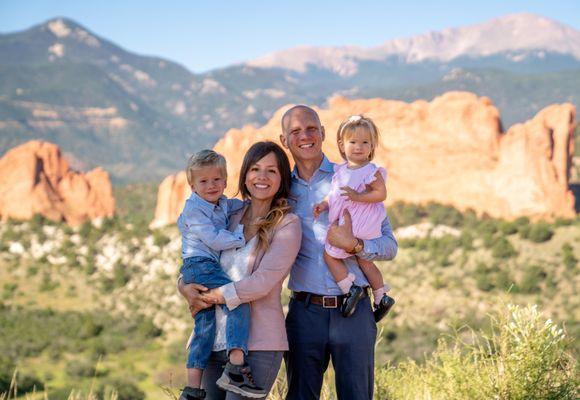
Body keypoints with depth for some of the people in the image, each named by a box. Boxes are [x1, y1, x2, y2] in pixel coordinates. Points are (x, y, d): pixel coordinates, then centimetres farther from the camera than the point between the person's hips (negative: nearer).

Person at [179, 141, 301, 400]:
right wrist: (185, 287, -3)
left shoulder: (287, 225, -3)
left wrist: (209, 298, -8)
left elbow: (262, 283, -12)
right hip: (215, 341, 5)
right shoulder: (230, 217, 12)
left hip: (258, 345, -5)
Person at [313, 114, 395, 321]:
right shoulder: (341, 170, 8)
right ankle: (381, 298, 32)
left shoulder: (371, 171, -14)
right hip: (346, 225, 8)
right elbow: (335, 194, 13)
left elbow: (381, 194, -20)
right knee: (364, 261, 20)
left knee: (329, 254, -2)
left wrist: (358, 197, -28)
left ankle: (350, 289, 1)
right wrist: (324, 204, -4)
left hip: (359, 226, -8)